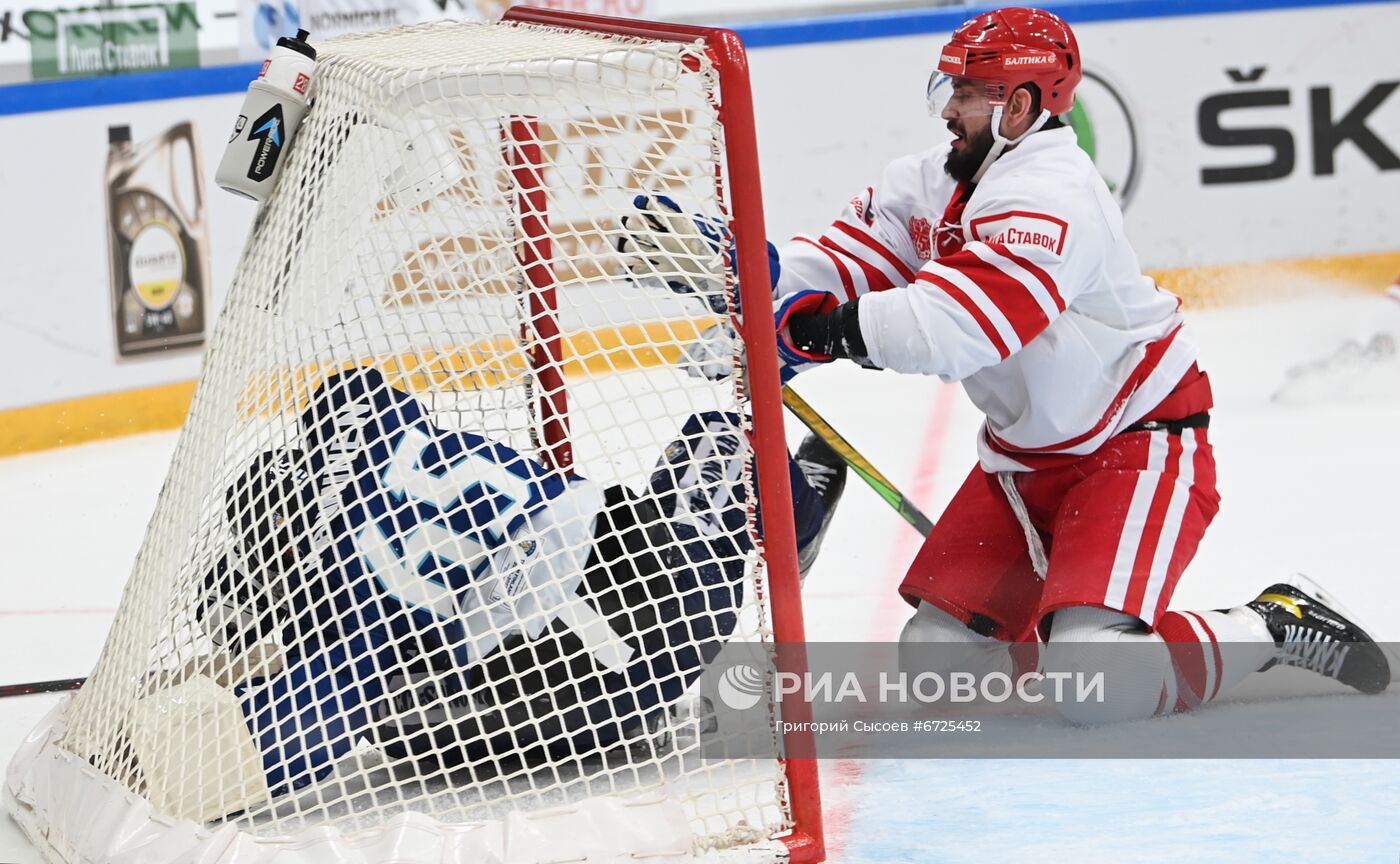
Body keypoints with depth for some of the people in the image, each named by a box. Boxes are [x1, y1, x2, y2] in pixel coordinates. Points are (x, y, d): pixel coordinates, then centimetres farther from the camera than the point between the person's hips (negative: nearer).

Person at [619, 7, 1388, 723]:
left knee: (1090, 678, -23)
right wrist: (724, 263, -17)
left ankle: (1276, 627, -1)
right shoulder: (930, 184, 1)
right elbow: (843, 268, -3)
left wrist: (824, 330, -38)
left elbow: (955, 325, -39)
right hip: (1025, 453, 9)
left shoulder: (1050, 196, -28)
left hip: (1138, 442, -9)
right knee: (937, 653, 4)